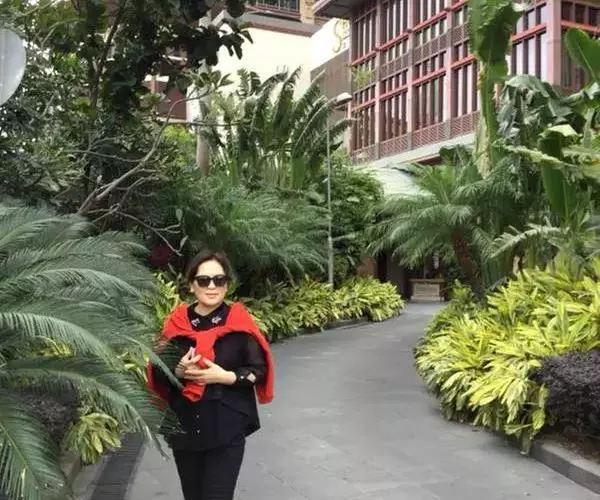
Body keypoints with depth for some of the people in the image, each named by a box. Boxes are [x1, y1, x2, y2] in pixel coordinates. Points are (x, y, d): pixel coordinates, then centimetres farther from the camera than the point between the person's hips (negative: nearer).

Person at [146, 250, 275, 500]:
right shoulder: (176, 323, 0)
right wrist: (178, 371, -15)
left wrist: (226, 376, -19)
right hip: (184, 428, 3)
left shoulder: (238, 322, -6)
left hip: (227, 430, -3)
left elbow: (259, 371, -4)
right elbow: (157, 374, 5)